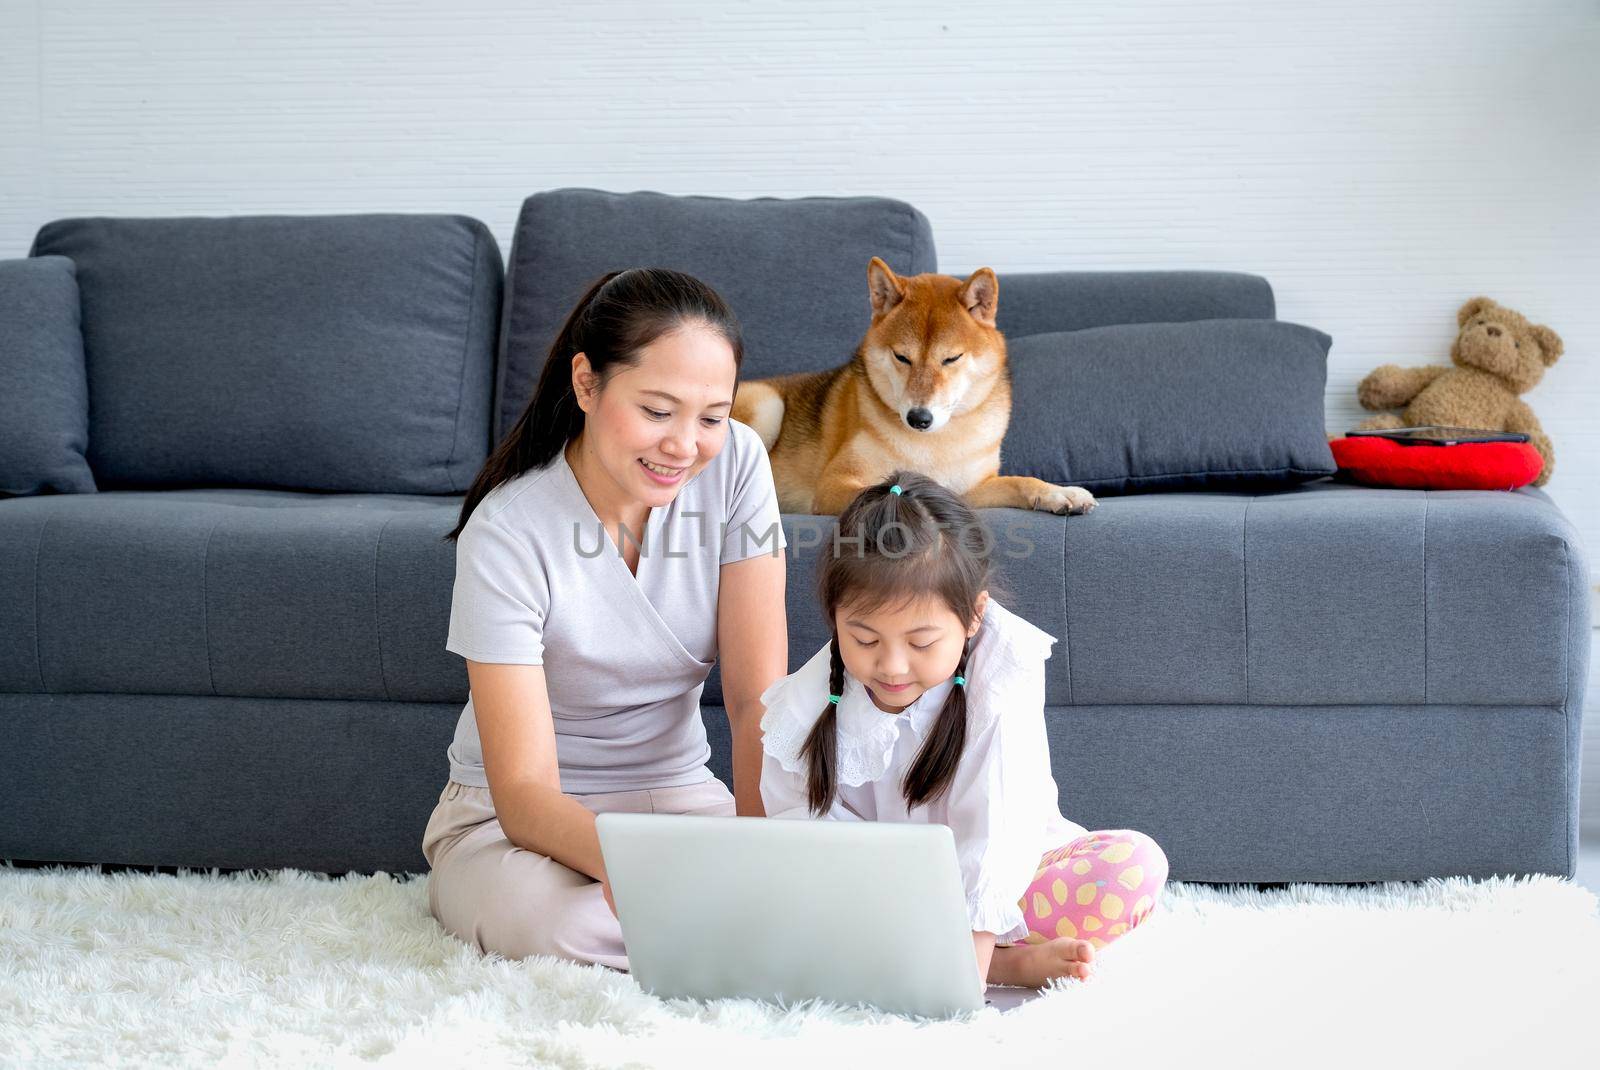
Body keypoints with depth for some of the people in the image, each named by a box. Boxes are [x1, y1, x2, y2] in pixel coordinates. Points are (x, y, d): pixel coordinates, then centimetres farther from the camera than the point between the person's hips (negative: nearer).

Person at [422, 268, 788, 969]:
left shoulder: (735, 465, -10)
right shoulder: (507, 534, -21)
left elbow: (758, 699, -11)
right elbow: (524, 790, -25)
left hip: (680, 797, 3)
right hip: (511, 818, -3)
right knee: (560, 924, -38)